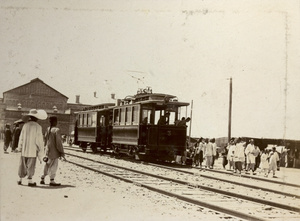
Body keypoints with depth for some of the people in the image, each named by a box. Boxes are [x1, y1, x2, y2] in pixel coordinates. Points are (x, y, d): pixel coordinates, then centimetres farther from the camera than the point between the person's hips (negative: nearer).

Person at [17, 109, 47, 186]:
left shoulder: (25, 125, 0)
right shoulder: (37, 127, -12)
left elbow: (21, 137, 6)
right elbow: (39, 140, -10)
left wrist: (19, 147, 17)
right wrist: (40, 151, -2)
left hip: (24, 149, 4)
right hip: (32, 150, -4)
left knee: (23, 164, 14)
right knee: (31, 165, 4)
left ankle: (20, 179, 23)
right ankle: (30, 180, 9)